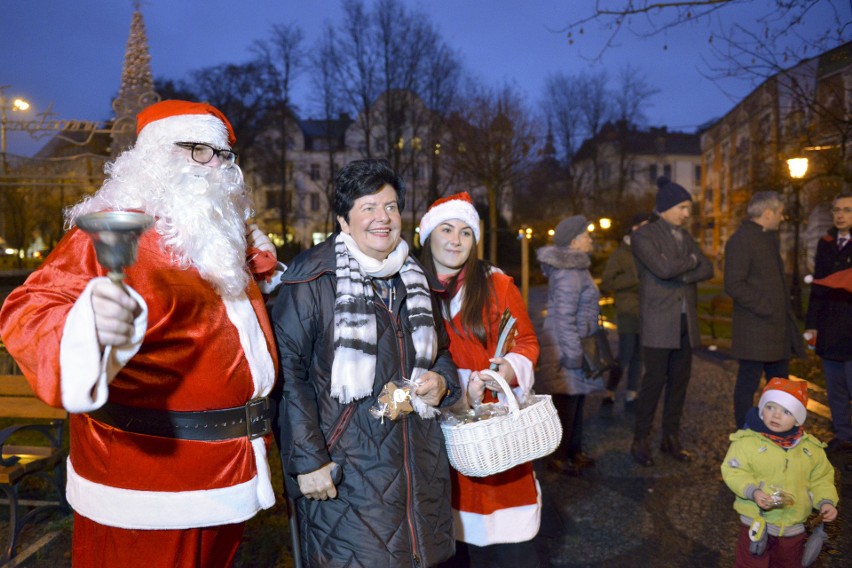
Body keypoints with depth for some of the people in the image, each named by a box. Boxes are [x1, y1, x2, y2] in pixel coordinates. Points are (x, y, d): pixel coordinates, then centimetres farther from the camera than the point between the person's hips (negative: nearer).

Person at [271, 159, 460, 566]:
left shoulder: (417, 281, 11)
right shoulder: (313, 279, -8)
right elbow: (288, 370, -11)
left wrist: (442, 382, 1)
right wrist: (307, 459, -14)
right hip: (344, 471, -6)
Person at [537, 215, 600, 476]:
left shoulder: (574, 267, 13)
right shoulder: (569, 273, -20)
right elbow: (564, 317, -23)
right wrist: (573, 353, -22)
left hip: (574, 343, 10)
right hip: (565, 346, -10)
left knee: (577, 399, 16)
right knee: (566, 402, -1)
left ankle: (575, 450, 28)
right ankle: (558, 457, 11)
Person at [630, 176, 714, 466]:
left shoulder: (685, 235, 15)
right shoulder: (643, 236, -5)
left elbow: (707, 269, 7)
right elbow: (663, 268, -19)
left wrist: (682, 276, -10)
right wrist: (691, 260, -3)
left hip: (686, 321, 7)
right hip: (659, 322, -6)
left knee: (679, 380, 9)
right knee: (654, 380, -4)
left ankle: (671, 437, 20)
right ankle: (641, 440, 7)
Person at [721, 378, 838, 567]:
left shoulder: (811, 447, -2)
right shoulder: (748, 440, -17)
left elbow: (821, 479, 8)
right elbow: (733, 471, -15)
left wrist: (826, 501, -7)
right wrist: (752, 491, -29)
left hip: (793, 527, 4)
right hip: (757, 522, -4)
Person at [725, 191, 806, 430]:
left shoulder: (771, 237, 16)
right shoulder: (740, 240, -14)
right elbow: (734, 285, -21)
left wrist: (786, 309, 13)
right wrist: (765, 309, -18)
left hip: (779, 326, 10)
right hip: (755, 329, -10)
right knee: (748, 383, 0)